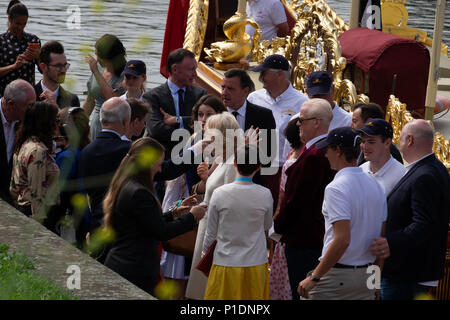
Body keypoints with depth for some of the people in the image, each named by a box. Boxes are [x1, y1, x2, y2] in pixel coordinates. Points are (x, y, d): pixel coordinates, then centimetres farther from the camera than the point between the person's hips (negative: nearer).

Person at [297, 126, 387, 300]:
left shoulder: (336, 188, -15)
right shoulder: (376, 186, 10)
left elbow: (342, 240, -23)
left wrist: (314, 278, -18)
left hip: (337, 276, -8)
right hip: (366, 276, 8)